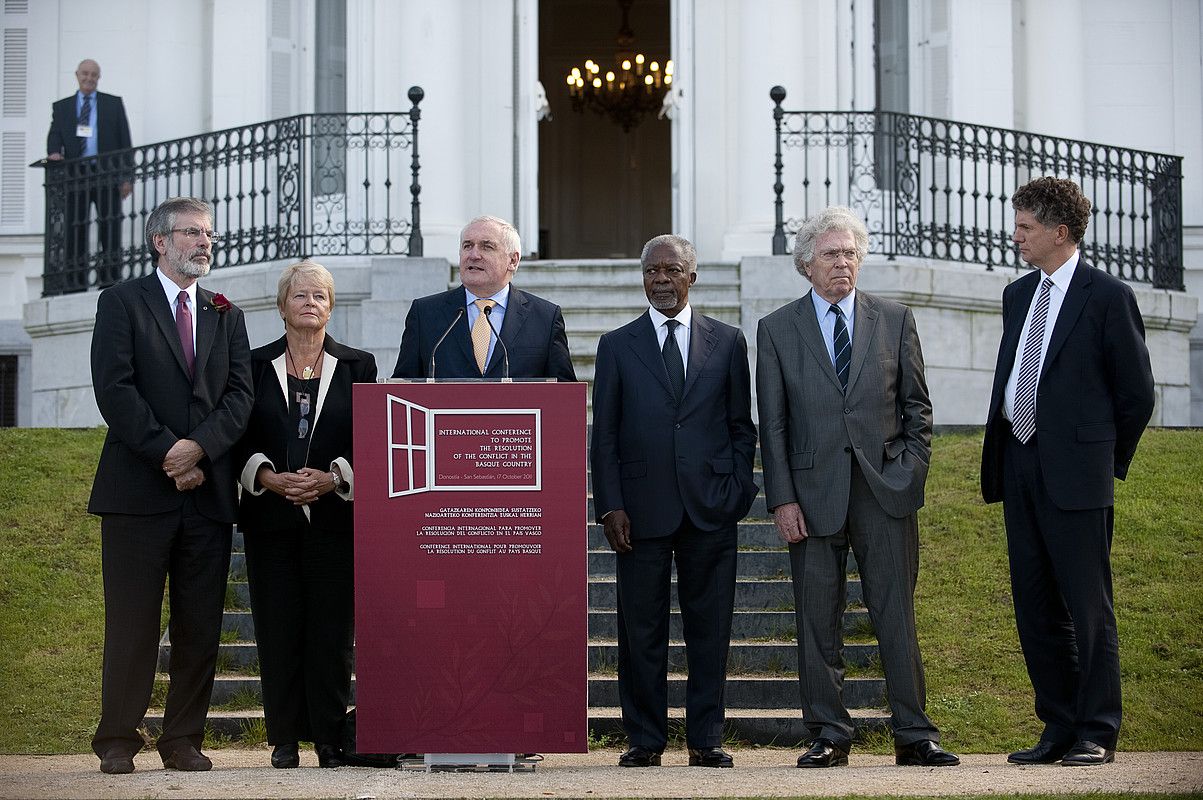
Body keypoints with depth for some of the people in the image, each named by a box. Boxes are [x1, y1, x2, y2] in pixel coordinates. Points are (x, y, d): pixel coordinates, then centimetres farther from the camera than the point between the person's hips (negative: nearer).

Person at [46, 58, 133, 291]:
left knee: (110, 226, -4)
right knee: (74, 228, -1)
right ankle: (74, 283, 2)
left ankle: (110, 278, -2)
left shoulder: (114, 104, 12)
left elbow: (124, 141, 8)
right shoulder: (62, 107, 15)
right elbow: (55, 135, 6)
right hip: (75, 175, 1)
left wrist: (126, 177, -1)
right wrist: (54, 152, -19)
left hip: (106, 174, -1)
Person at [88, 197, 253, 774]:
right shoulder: (122, 302, 5)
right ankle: (117, 741, 5)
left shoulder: (227, 316, 18)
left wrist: (199, 447, -11)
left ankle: (184, 740, 10)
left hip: (208, 489, 4)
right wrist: (166, 452, -13)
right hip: (138, 488, -4)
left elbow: (239, 395, 6)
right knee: (131, 623, -2)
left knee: (200, 626, 3)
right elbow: (114, 388, -6)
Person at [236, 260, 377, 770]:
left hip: (334, 513, -1)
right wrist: (269, 477, -12)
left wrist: (332, 478, -11)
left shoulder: (357, 365, 9)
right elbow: (241, 440, 5)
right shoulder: (256, 365, 10)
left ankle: (329, 738, 2)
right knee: (277, 628, -1)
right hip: (271, 515, 1)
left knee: (331, 629, -3)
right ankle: (284, 740, 5)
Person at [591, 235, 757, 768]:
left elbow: (742, 427, 11)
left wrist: (738, 494, 0)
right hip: (642, 509, 0)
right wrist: (610, 506, -3)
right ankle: (645, 739, 10)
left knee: (710, 629, 2)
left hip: (710, 508, 0)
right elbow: (604, 435, 6)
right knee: (641, 630, 2)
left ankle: (705, 739, 9)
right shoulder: (617, 346, 8)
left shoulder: (727, 342, 10)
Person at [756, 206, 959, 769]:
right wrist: (782, 499, -4)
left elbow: (917, 407, 11)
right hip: (813, 493, 0)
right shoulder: (777, 330, 7)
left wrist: (910, 474, -1)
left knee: (897, 615, 0)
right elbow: (772, 424, 4)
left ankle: (913, 735, 5)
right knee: (818, 620, 2)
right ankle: (829, 736, 9)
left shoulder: (895, 320, 10)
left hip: (885, 491, 0)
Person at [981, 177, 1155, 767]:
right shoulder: (1017, 295, 15)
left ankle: (1096, 734, 4)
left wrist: (1110, 460, 2)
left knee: (1087, 605, -3)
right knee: (1035, 606, 9)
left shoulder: (1108, 297, -6)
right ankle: (1058, 729, 17)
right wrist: (1002, 454, 15)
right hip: (1018, 465, 7)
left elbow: (1137, 392, -3)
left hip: (1074, 473, -7)